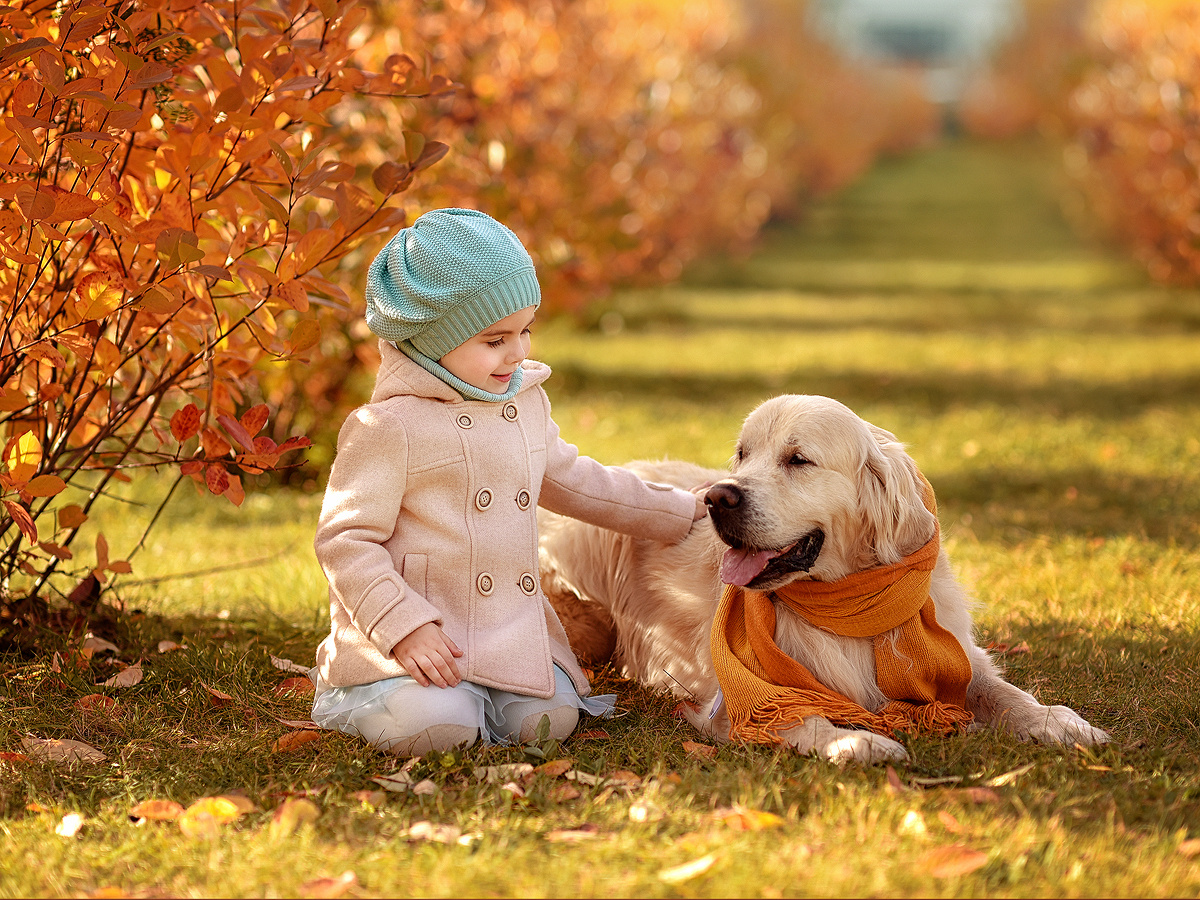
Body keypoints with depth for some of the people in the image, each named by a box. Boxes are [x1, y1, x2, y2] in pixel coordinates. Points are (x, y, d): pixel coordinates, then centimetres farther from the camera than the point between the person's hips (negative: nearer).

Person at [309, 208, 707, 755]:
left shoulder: (527, 402, 10)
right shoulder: (390, 427, -14)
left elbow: (568, 480, 28)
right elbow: (344, 541, -14)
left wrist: (676, 511, 30)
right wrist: (406, 628, -24)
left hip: (513, 629, 6)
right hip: (417, 636, -6)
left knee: (551, 718, -15)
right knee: (437, 727, -28)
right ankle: (362, 699, 6)